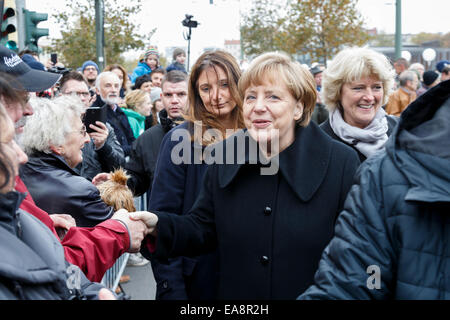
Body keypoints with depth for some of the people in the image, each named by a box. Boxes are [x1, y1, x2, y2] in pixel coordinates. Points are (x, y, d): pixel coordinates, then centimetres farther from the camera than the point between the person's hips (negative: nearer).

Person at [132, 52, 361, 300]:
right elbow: (204, 228, 1)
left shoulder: (343, 163, -15)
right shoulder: (221, 157, -3)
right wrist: (158, 226, -16)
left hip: (309, 293, -3)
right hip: (234, 292, 3)